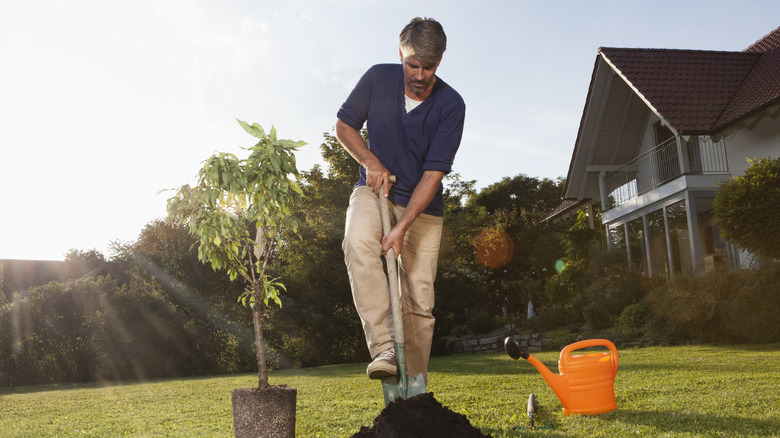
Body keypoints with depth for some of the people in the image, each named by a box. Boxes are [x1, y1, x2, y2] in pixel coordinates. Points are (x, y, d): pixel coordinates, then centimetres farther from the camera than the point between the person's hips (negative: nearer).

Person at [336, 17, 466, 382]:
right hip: (374, 189, 1)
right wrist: (371, 161, -14)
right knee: (359, 241, -34)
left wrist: (401, 228, -27)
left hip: (423, 206, 0)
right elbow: (343, 124, 4)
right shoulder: (378, 78, -8)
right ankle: (384, 347, -36)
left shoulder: (451, 105, -15)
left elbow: (433, 173, -19)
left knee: (419, 300, -5)